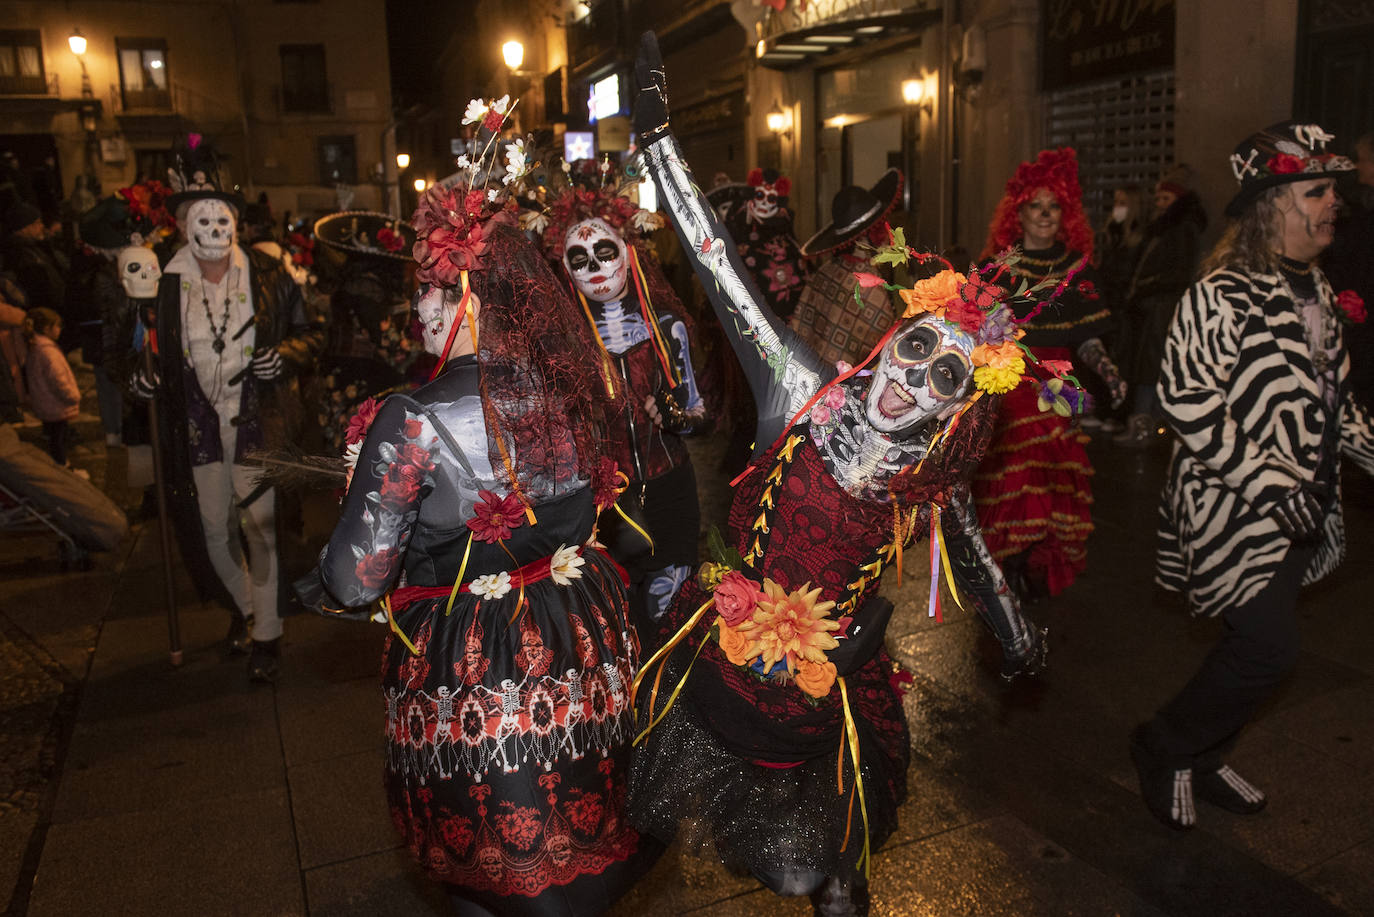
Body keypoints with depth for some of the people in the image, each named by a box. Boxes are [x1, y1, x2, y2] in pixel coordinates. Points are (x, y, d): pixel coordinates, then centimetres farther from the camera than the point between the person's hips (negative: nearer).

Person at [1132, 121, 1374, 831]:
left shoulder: (1315, 289, 11)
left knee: (1257, 646, 15)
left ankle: (1201, 761, 34)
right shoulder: (1221, 296, -17)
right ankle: (1162, 747, 15)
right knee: (1268, 652, -8)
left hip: (1301, 511, 9)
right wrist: (1273, 487, -23)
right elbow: (1188, 401, -23)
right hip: (1236, 511, -8)